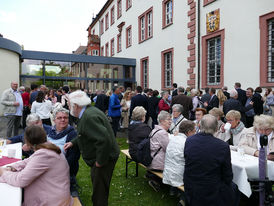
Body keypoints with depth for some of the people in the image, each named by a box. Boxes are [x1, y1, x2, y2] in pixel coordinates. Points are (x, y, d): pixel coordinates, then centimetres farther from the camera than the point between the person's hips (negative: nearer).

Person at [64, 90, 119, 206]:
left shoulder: (89, 117, -28)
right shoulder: (88, 112, 7)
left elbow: (103, 139, -36)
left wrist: (100, 161, -25)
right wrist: (73, 142, 13)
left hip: (105, 158, -10)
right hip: (103, 156, 11)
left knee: (99, 190, 4)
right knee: (97, 186, 25)